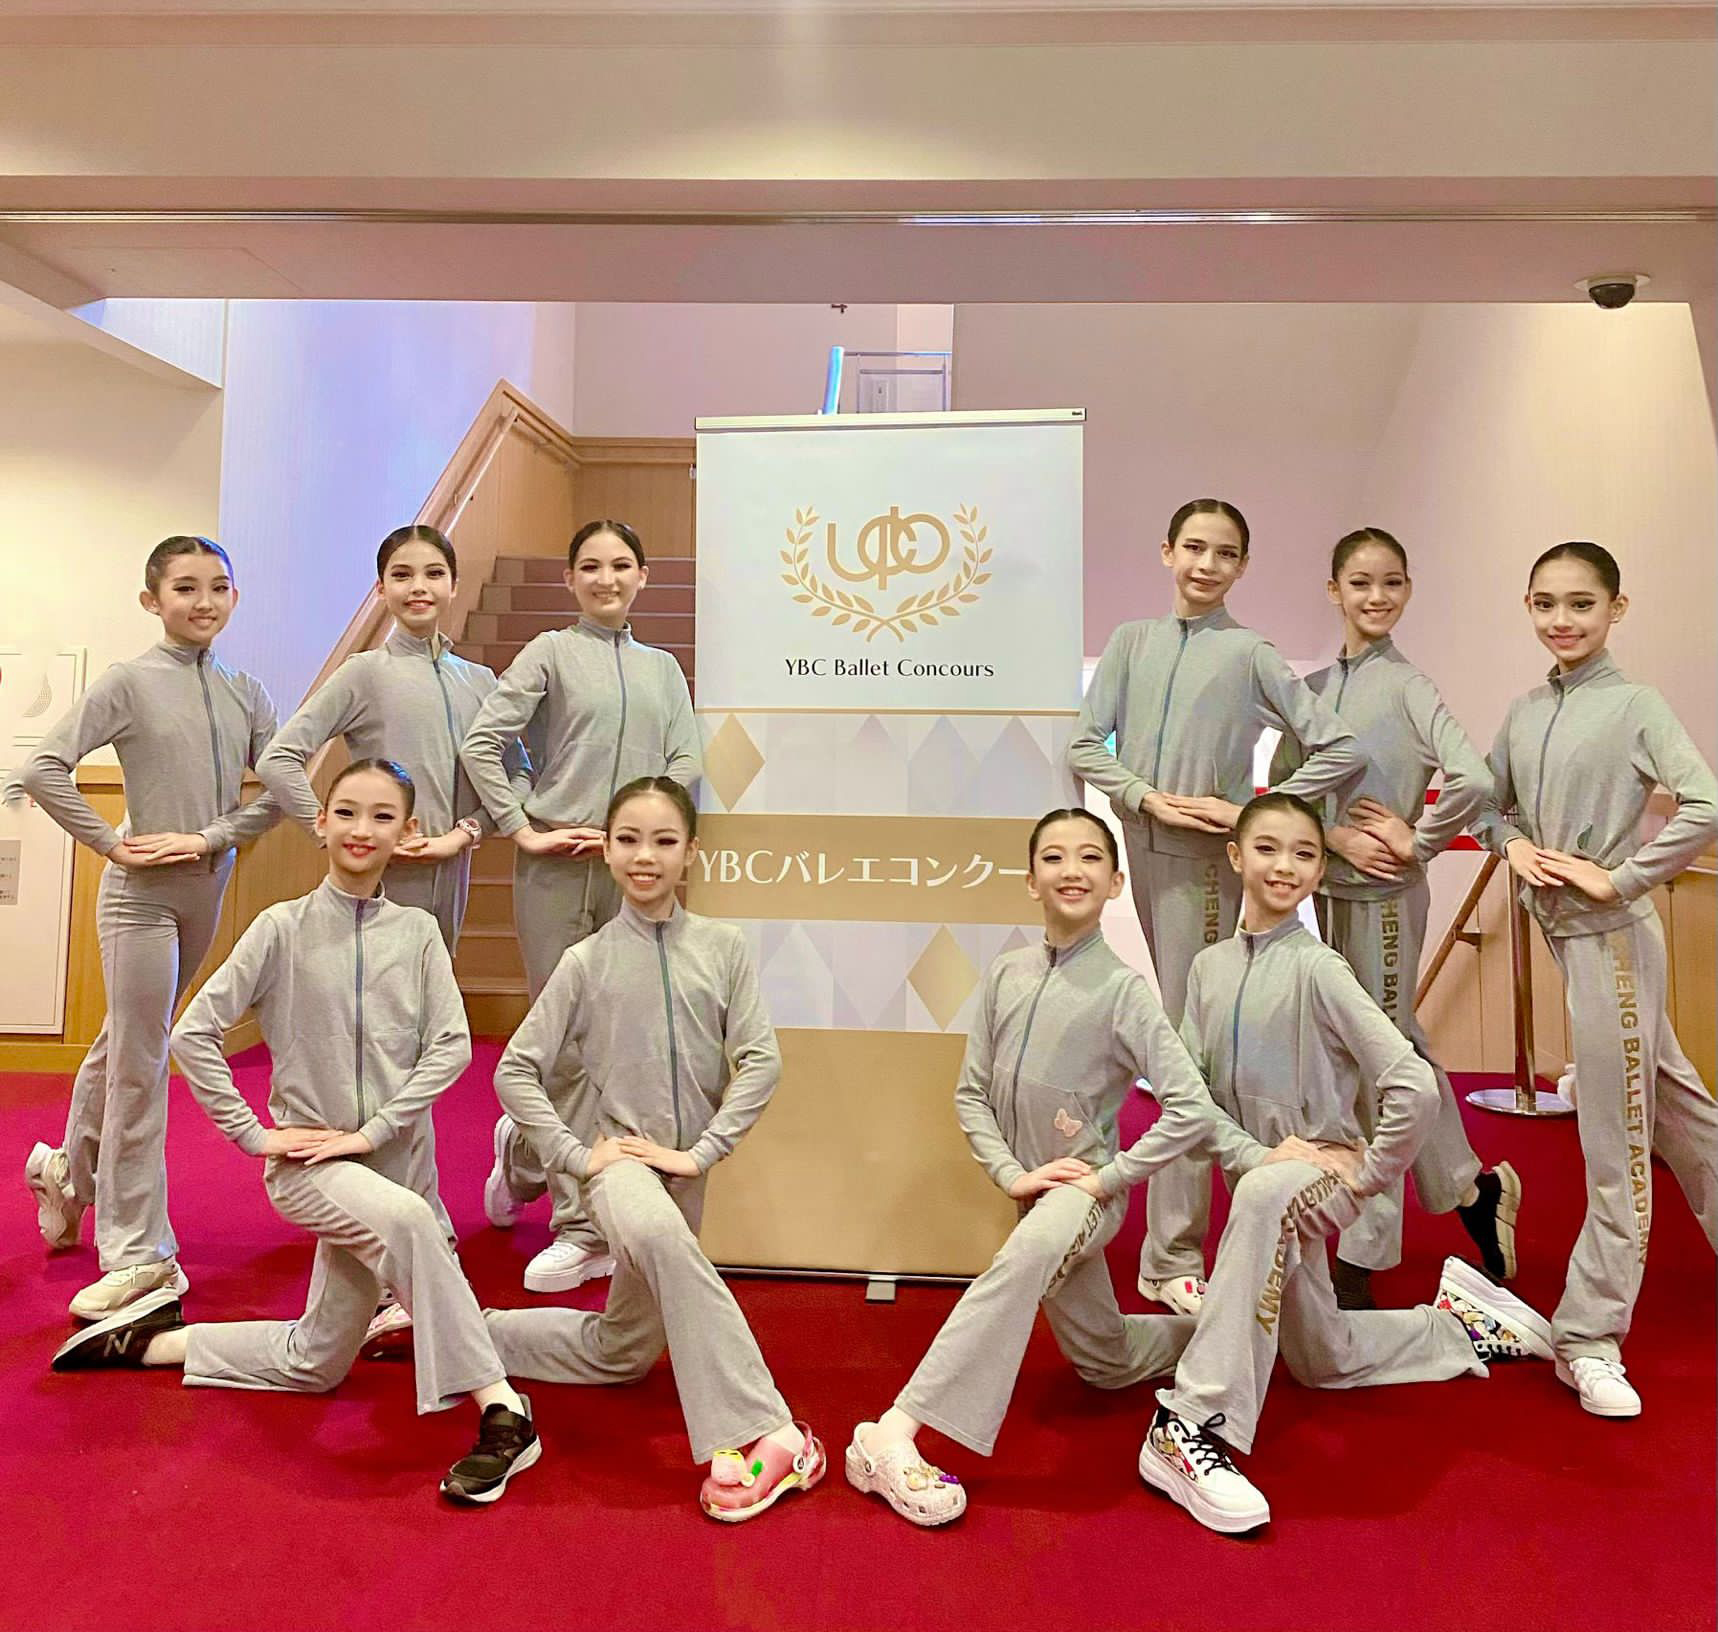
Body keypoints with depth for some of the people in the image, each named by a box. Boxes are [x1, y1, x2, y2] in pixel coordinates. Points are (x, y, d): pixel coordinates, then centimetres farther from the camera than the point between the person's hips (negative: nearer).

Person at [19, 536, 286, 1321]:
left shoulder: (245, 692, 5)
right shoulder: (129, 682, -8)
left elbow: (281, 786, 1)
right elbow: (42, 769, -13)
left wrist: (210, 838, -10)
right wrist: (111, 843, -14)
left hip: (207, 890, 5)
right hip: (141, 892, -5)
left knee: (127, 1041, 20)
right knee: (139, 1064, 0)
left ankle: (67, 1169, 45)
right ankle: (139, 1254, 11)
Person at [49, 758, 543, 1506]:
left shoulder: (418, 932, 0)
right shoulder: (284, 927, -5)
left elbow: (452, 1044, -5)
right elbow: (194, 1031, -6)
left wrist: (374, 1130, -15)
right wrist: (252, 1133, -10)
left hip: (388, 1158, 4)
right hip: (305, 1160, -4)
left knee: (316, 1364, 9)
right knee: (405, 1217, -36)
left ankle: (155, 1338, 30)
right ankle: (499, 1406, -31)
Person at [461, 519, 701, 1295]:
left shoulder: (663, 667, 16)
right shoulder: (550, 653, 4)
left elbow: (685, 760, 7)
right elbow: (480, 743, -3)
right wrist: (521, 828, -9)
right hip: (557, 868, -3)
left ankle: (526, 1150, 25)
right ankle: (581, 1225, 16)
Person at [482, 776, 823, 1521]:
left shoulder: (721, 947, -2)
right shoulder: (586, 961, -3)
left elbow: (761, 1059, -6)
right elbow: (516, 1071, 0)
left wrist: (702, 1151, -13)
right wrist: (574, 1154, -9)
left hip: (685, 1170, 3)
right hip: (620, 1159, -3)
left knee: (618, 1354, 16)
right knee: (659, 1235, -40)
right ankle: (761, 1429, -38)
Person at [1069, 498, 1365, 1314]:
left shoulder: (1251, 654, 0)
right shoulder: (1132, 641, 10)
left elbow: (1341, 749, -4)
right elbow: (1085, 747, 5)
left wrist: (1254, 813, -10)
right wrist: (1149, 797, -10)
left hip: (1206, 861, -4)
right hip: (1139, 849, 4)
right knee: (1168, 1029, 14)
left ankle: (1173, 1256, 3)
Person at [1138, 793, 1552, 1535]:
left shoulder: (1317, 969, -17)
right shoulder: (1209, 966, 0)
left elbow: (1416, 1086, -23)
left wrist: (1371, 1174, -16)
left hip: (1321, 1174, -6)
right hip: (1253, 1177, 7)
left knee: (1263, 1194, -42)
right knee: (1321, 1360, 22)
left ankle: (1192, 1425, -37)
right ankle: (1453, 1320, 46)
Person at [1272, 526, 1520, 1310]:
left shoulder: (1408, 686, -9)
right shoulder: (1312, 688, 6)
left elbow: (1472, 778, -22)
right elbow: (1282, 783, 4)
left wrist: (1417, 842, -12)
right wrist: (1336, 835, -11)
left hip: (1386, 893, -6)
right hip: (1330, 889, 6)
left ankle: (1363, 1255, 17)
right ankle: (1473, 1187, 38)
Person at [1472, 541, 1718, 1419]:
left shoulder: (1634, 706, -10)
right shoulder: (1525, 710, 8)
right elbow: (1489, 802, 17)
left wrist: (1621, 877, -17)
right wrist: (1512, 843, -2)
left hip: (1610, 934, -7)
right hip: (1560, 929, 7)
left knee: (1615, 1144, 0)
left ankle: (1589, 1336, 9)